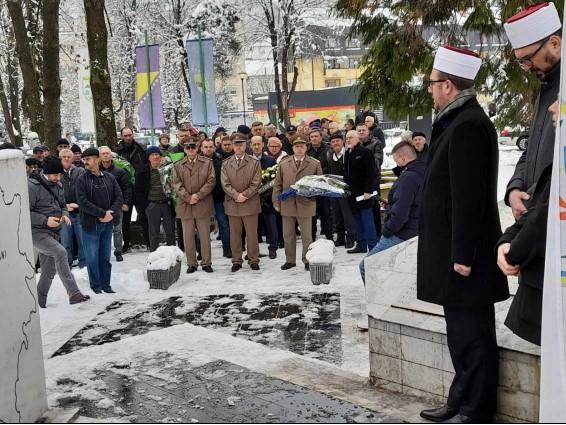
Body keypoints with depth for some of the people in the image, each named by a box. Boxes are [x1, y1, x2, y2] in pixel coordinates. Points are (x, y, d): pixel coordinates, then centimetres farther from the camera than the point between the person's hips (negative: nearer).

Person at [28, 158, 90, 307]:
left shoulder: (58, 186, 11)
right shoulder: (32, 186, -13)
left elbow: (63, 205, 22)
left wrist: (64, 215, -1)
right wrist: (45, 220, -22)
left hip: (53, 232, 8)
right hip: (36, 232, -8)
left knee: (49, 270, 10)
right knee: (60, 252, -27)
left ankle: (40, 301, 27)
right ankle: (74, 294, -28)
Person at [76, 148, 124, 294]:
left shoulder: (109, 178, 6)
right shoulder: (82, 180, -4)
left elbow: (119, 198, 4)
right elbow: (83, 202, -12)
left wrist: (111, 213, -13)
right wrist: (103, 213, -17)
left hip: (107, 224, 3)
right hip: (90, 224, -3)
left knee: (106, 256, 9)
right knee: (92, 257, 2)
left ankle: (106, 284, 18)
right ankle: (96, 285, 13)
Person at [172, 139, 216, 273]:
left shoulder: (207, 163, 6)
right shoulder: (178, 166, 10)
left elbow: (211, 181, -2)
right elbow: (176, 184, 2)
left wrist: (198, 195, -11)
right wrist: (187, 197, -11)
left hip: (203, 205, -1)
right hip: (185, 206, 1)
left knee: (205, 236, 3)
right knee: (188, 237, 4)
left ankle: (206, 263, 12)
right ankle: (191, 263, 13)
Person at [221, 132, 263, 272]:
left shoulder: (254, 163, 4)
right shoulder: (226, 164, 9)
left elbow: (256, 183, -3)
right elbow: (225, 184, 0)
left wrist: (244, 195, -13)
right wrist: (236, 195, -13)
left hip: (250, 204, -2)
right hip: (232, 204, 2)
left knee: (252, 233, 3)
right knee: (235, 234, 6)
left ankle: (253, 260, 13)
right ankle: (236, 261, 15)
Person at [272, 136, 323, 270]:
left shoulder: (315, 164, 3)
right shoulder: (283, 163, 8)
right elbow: (277, 184, 9)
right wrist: (276, 201, 4)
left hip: (305, 205, -2)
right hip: (287, 204, 2)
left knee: (306, 235, 4)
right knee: (288, 235, 9)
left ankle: (307, 260, 17)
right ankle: (290, 260, 21)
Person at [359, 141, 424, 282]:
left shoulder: (408, 177, -19)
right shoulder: (423, 173, 11)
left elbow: (400, 213, -25)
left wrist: (387, 231, -12)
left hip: (400, 237, -10)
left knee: (365, 267, -4)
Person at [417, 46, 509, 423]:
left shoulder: (468, 124, -18)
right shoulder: (460, 121, 14)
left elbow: (468, 197, -22)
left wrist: (462, 255, -21)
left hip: (465, 254, -10)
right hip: (455, 250, 10)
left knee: (472, 335, 0)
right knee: (462, 332, 18)